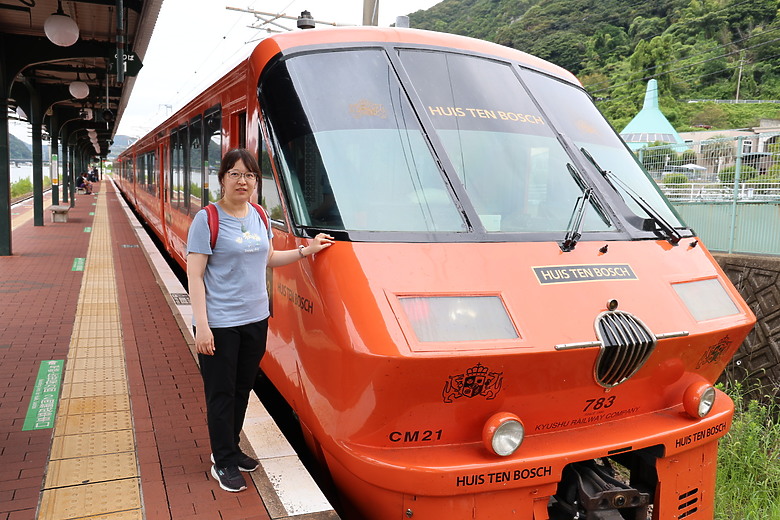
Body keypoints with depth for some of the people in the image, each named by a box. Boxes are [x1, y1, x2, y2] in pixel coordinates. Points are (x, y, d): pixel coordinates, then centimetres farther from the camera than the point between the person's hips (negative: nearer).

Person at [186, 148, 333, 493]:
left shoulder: (258, 217, 7)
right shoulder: (207, 219, -12)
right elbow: (194, 276, -14)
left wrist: (305, 251, 10)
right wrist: (201, 325, -19)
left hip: (255, 319, 6)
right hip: (220, 323, -6)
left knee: (242, 390, 18)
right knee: (221, 394, 5)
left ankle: (229, 449, 36)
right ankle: (223, 464, 22)